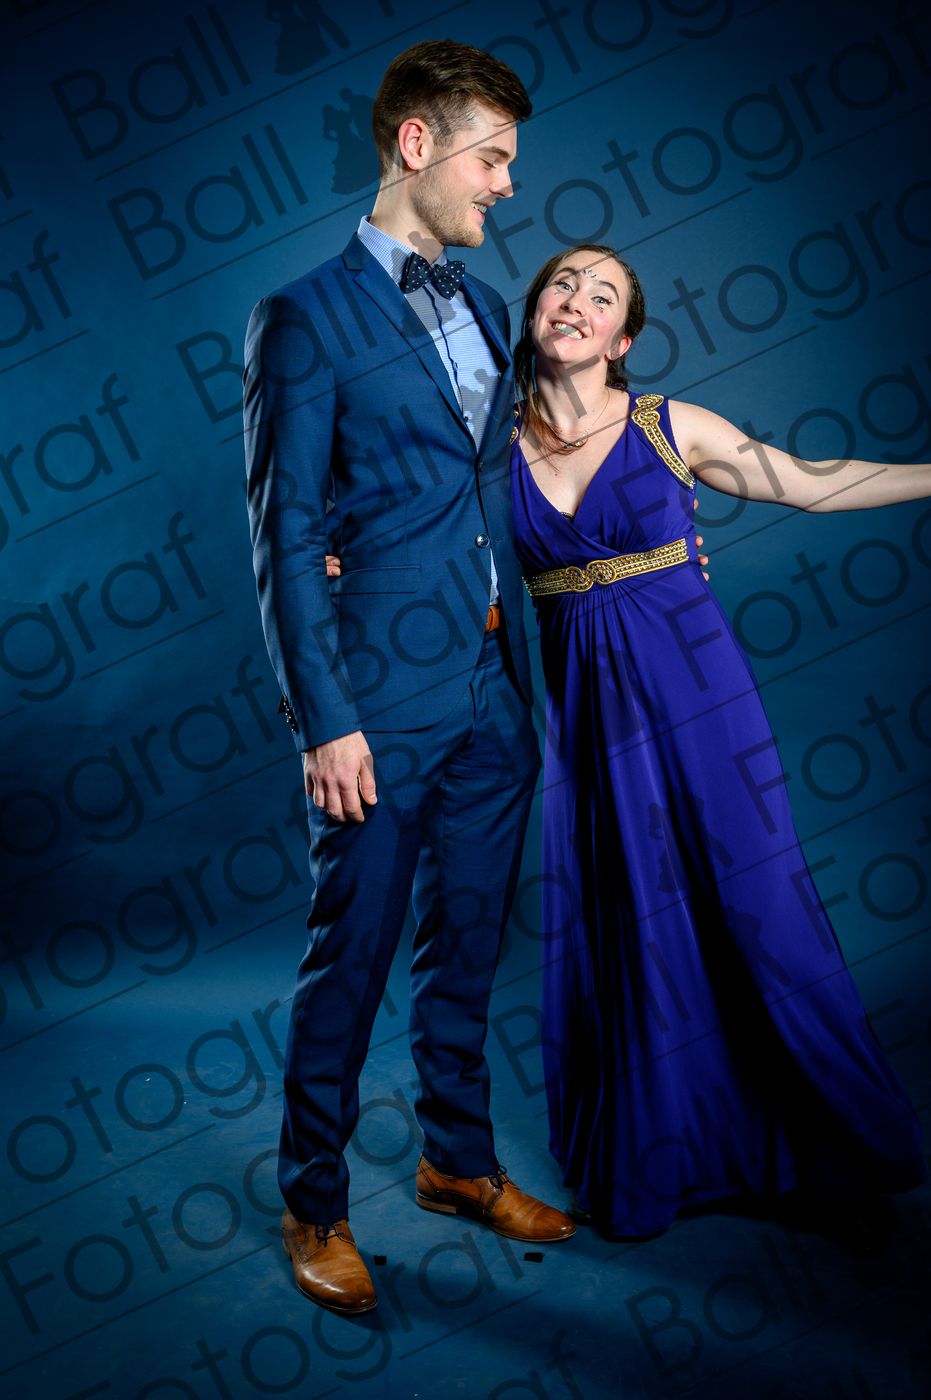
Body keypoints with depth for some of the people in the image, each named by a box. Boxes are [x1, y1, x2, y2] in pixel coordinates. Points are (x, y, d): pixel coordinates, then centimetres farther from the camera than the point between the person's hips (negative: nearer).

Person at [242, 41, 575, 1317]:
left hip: (496, 692, 7)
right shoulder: (306, 318, -6)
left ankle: (459, 1160, 35)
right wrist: (324, 718, -15)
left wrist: (525, 661, 10)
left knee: (466, 945, 17)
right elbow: (283, 536, -10)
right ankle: (315, 1205, 24)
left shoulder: (483, 309, 15)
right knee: (350, 962, 4)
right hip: (383, 698, -6)